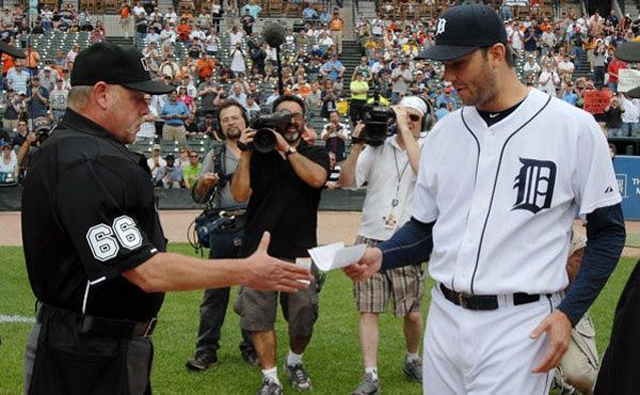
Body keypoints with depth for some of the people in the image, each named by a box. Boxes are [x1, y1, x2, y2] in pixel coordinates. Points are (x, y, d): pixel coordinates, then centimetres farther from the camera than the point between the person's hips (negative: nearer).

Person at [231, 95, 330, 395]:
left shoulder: (315, 154, 8)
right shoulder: (259, 154, 8)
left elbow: (316, 178, -15)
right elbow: (240, 194, -2)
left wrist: (287, 148, -13)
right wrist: (245, 153, -9)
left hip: (299, 251, 0)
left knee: (303, 318, 2)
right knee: (258, 316, -2)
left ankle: (294, 362, 30)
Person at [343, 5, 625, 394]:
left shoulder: (573, 127, -7)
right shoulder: (443, 133, 8)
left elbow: (608, 230, -2)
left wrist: (569, 313, -11)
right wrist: (381, 257, -5)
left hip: (520, 326, -5)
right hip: (443, 318, 5)